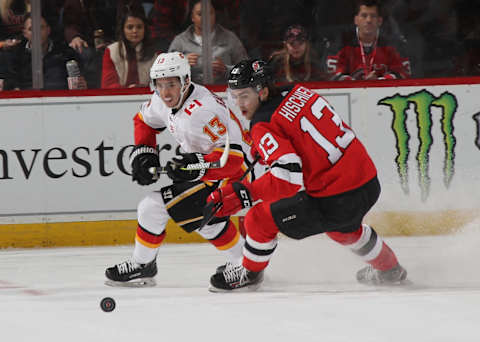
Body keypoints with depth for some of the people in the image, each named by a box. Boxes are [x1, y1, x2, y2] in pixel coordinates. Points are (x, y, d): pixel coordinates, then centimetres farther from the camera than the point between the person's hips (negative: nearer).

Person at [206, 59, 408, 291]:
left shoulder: (264, 126, -16)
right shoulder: (298, 93, 7)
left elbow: (288, 178, -28)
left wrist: (245, 194, -28)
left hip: (335, 200, -8)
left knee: (260, 219, 3)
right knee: (342, 226, 41)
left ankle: (249, 274, 27)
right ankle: (388, 269, 61)